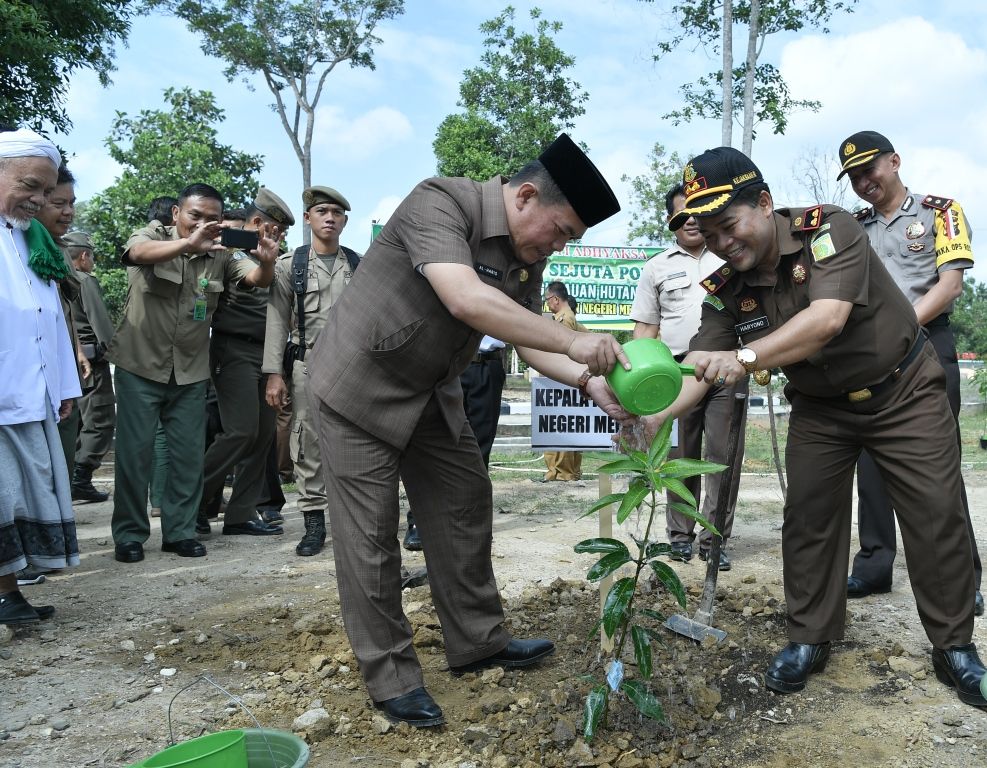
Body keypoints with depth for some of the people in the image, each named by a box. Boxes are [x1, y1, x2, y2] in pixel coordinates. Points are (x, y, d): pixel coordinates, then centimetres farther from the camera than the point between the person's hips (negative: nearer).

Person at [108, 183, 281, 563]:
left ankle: (179, 530, 17)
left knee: (189, 454, 5)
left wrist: (266, 261, -36)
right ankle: (129, 534, 13)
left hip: (191, 371, 3)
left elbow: (258, 280, -11)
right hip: (141, 364, -3)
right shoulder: (153, 235, -7)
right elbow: (139, 252, -30)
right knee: (134, 451, 2)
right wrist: (188, 244, -50)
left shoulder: (220, 255, 2)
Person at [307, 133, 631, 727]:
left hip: (434, 392, 8)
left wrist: (588, 380, -19)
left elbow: (529, 338, -1)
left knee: (465, 507, 10)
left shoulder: (530, 254, -2)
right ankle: (391, 678, 10)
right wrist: (572, 340, -40)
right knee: (372, 534, -4)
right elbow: (465, 299, -41)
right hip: (362, 387, -8)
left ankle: (478, 643, 26)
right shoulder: (439, 202, -26)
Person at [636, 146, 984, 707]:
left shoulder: (829, 229, -26)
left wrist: (745, 356, -55)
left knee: (938, 516, -2)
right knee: (808, 518, 0)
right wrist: (653, 416, -40)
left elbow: (827, 318, -41)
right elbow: (698, 366, -20)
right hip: (819, 408, 4)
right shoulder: (726, 290, -13)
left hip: (904, 391, -3)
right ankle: (811, 639, 15)